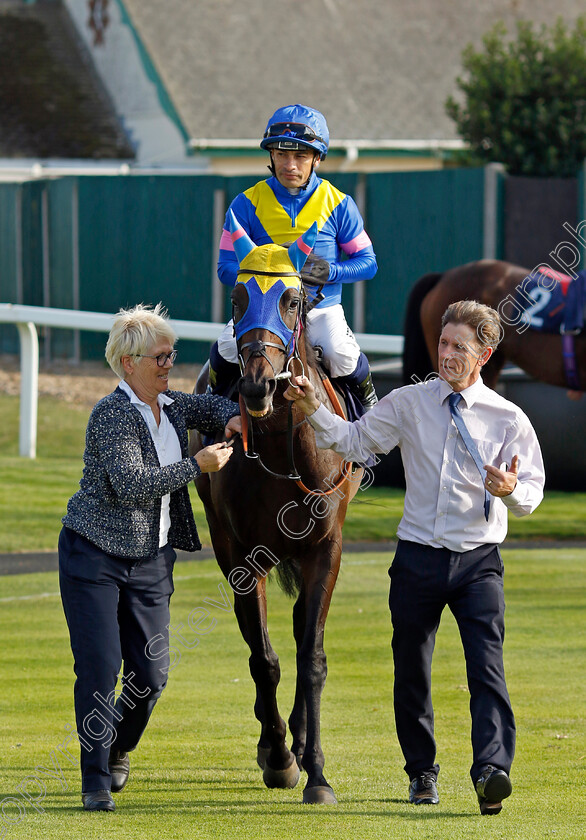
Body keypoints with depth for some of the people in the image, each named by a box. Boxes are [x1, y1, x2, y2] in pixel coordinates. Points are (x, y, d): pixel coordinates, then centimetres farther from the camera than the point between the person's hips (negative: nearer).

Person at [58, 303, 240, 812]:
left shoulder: (171, 407, 7)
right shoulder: (113, 415, -16)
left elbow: (208, 406, 27)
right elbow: (132, 484, -27)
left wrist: (230, 417, 3)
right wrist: (197, 465, -25)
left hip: (152, 560, 7)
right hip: (94, 557, -7)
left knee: (152, 672, 5)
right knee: (99, 666, -10)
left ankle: (118, 749, 32)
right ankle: (96, 780, -2)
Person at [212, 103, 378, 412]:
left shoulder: (337, 204, 2)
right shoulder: (248, 204, 1)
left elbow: (367, 263, 5)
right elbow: (226, 267, 0)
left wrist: (329, 271, -15)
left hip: (322, 308, 0)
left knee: (340, 354, -30)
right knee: (228, 348, -28)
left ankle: (368, 402, 4)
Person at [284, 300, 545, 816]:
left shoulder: (509, 420, 1)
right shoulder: (408, 405, 6)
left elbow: (532, 493, 2)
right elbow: (354, 441, 8)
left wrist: (512, 490, -21)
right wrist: (313, 409, -6)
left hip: (478, 560, -2)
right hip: (418, 557, 2)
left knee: (486, 663, -17)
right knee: (411, 671, 9)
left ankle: (491, 773, -27)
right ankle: (422, 773, 24)